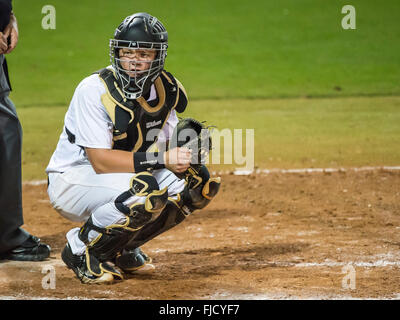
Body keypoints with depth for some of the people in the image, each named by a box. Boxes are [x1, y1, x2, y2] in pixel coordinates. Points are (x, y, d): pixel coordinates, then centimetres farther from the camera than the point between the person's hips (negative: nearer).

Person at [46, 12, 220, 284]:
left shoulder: (163, 90, -3)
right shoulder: (94, 89, -23)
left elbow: (171, 147, 2)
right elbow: (101, 160, -28)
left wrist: (187, 154, -22)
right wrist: (162, 159, -34)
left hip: (124, 177, 7)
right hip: (71, 180, -7)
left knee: (198, 182, -9)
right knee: (144, 189, -34)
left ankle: (120, 248, 6)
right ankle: (81, 248, -9)